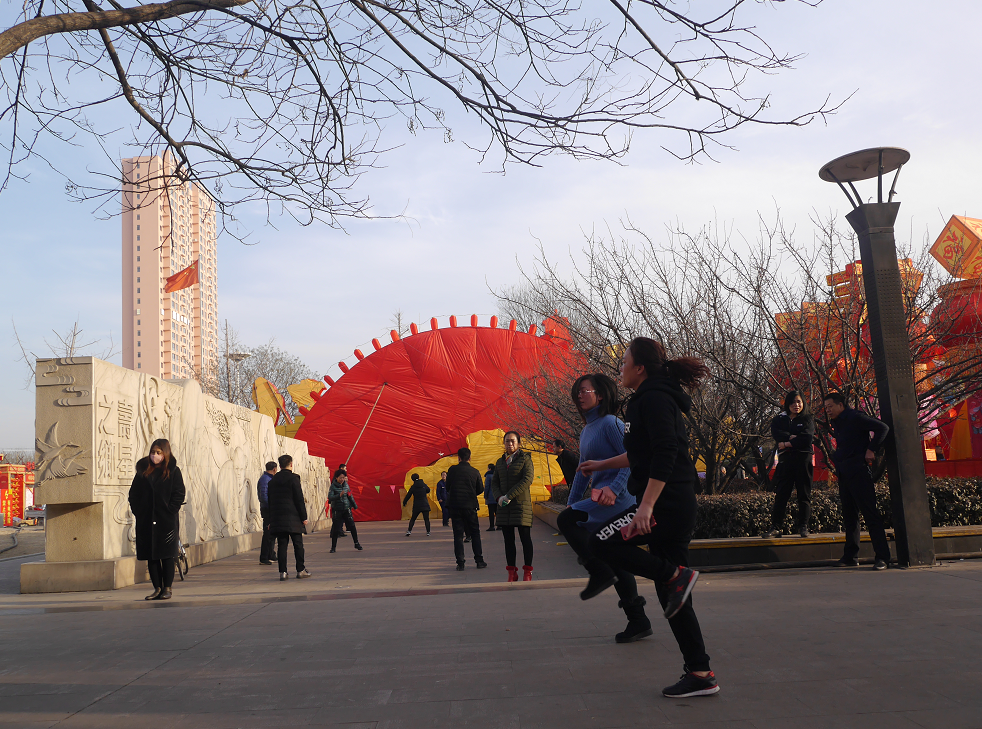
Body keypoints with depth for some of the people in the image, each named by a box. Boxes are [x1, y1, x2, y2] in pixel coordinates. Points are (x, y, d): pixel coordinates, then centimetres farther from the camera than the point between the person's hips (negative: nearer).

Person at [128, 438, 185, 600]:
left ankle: (167, 588, 9)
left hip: (167, 521, -3)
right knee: (151, 556, 6)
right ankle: (157, 588, 15)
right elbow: (133, 494, 11)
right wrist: (137, 511, 0)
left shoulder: (173, 471, 0)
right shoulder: (143, 471, 9)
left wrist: (169, 512, -11)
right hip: (146, 521, 3)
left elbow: (179, 495, -3)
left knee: (167, 555, 0)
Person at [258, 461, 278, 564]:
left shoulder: (269, 478, 16)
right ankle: (263, 559, -7)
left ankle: (271, 555, 28)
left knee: (271, 533, 18)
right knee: (268, 534, -9)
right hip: (267, 509, -10)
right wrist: (271, 506, -23)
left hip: (271, 510, 10)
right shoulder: (264, 479, -14)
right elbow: (263, 496, -23)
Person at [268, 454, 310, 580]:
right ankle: (300, 570, 8)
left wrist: (271, 520, 17)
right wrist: (304, 517, -5)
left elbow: (270, 500, 12)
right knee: (298, 544, 4)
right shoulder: (293, 478, -7)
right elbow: (299, 499, -10)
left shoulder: (273, 480, 10)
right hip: (293, 518, -5)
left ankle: (283, 572, 1)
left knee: (282, 545, 4)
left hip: (277, 518, 5)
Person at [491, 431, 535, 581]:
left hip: (521, 503, -5)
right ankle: (512, 573, 8)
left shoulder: (525, 458, -1)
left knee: (525, 537, -2)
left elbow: (527, 480, -13)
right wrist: (498, 498, -8)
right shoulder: (500, 462, 14)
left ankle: (527, 572, 4)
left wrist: (509, 496, -17)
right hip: (504, 506, 5)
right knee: (508, 539, 4)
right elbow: (494, 483, 13)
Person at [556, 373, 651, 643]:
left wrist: (614, 488, -28)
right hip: (604, 500, 9)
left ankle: (600, 572, -8)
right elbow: (583, 470, 23)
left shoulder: (610, 423, -9)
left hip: (618, 498, -9)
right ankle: (638, 621, 16)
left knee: (566, 520, -18)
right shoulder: (586, 431, 18)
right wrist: (572, 502, 19)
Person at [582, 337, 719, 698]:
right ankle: (700, 674, 12)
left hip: (668, 505, -10)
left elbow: (665, 453, -22)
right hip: (676, 507, 10)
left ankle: (677, 575, -9)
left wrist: (646, 506, -27)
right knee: (671, 595, 9)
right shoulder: (653, 398, 19)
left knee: (603, 543, -9)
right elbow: (642, 454, 31)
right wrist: (602, 465, 37)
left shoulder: (653, 398, -11)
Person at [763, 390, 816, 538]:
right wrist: (792, 436, -15)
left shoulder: (808, 419, 8)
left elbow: (806, 438, -8)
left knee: (804, 493, 1)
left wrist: (786, 444, -8)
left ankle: (803, 526, 8)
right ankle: (776, 527, -3)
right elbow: (775, 432, -5)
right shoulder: (780, 419, 15)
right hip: (785, 459, 1)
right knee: (781, 494, -3)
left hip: (803, 459, -1)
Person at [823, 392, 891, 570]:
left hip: (858, 471, -9)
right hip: (843, 473, 9)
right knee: (849, 515, 12)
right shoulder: (834, 423, 16)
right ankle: (851, 556, 18)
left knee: (870, 512, -10)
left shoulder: (855, 418, -9)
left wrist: (871, 449, -16)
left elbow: (883, 428, -16)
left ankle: (882, 557, -9)